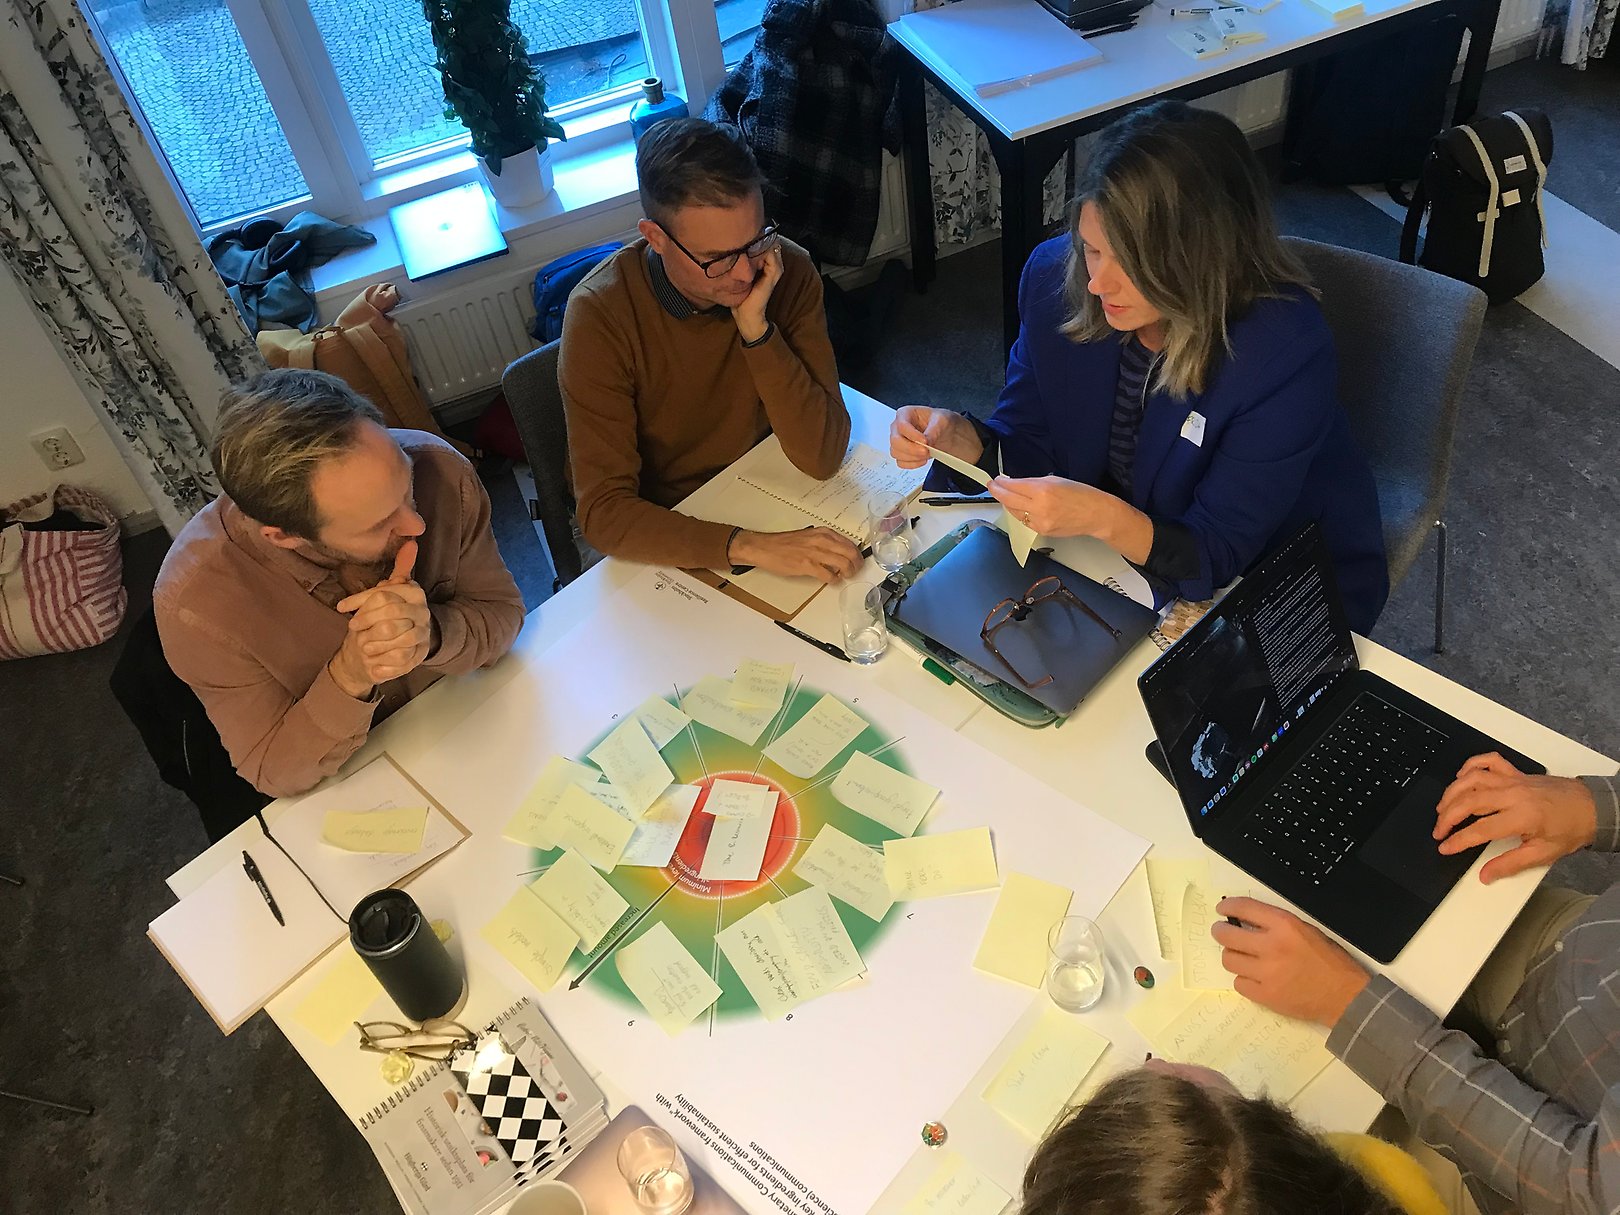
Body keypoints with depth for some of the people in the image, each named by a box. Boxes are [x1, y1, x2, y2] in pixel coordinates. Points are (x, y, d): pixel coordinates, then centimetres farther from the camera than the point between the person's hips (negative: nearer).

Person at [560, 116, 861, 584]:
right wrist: (747, 545, -40)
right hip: (659, 528, -2)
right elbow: (604, 510, -27)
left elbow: (823, 459, -18)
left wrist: (756, 328, -28)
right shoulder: (600, 314, -23)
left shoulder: (788, 271, -15)